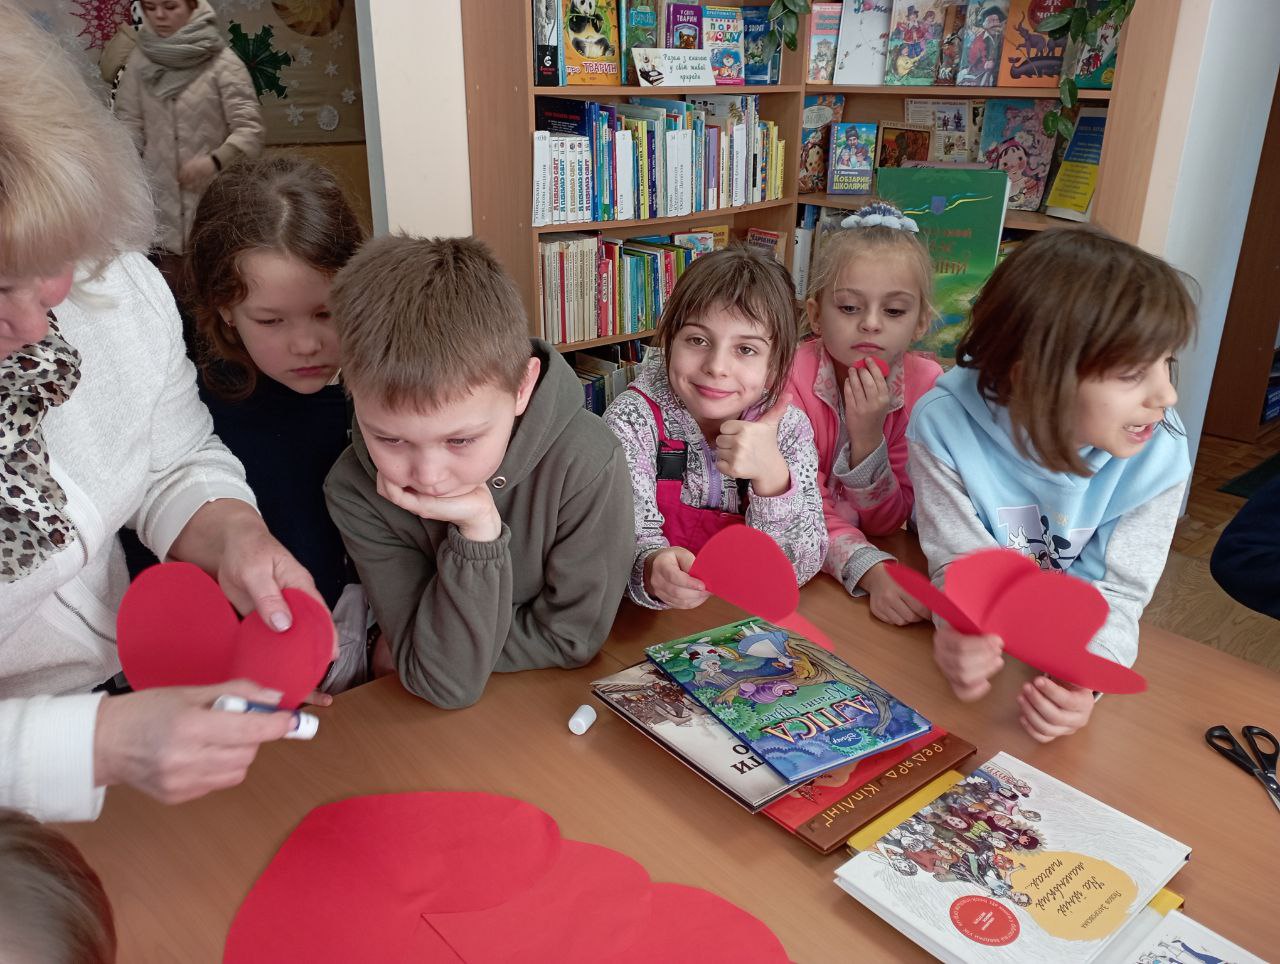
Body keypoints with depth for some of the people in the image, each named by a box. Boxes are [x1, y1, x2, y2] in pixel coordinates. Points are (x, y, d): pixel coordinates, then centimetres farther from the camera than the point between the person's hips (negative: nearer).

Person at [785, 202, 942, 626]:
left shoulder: (925, 385, -10)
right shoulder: (787, 375, -18)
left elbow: (888, 522, -10)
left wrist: (867, 436, -25)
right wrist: (870, 571, -35)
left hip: (879, 553, 4)